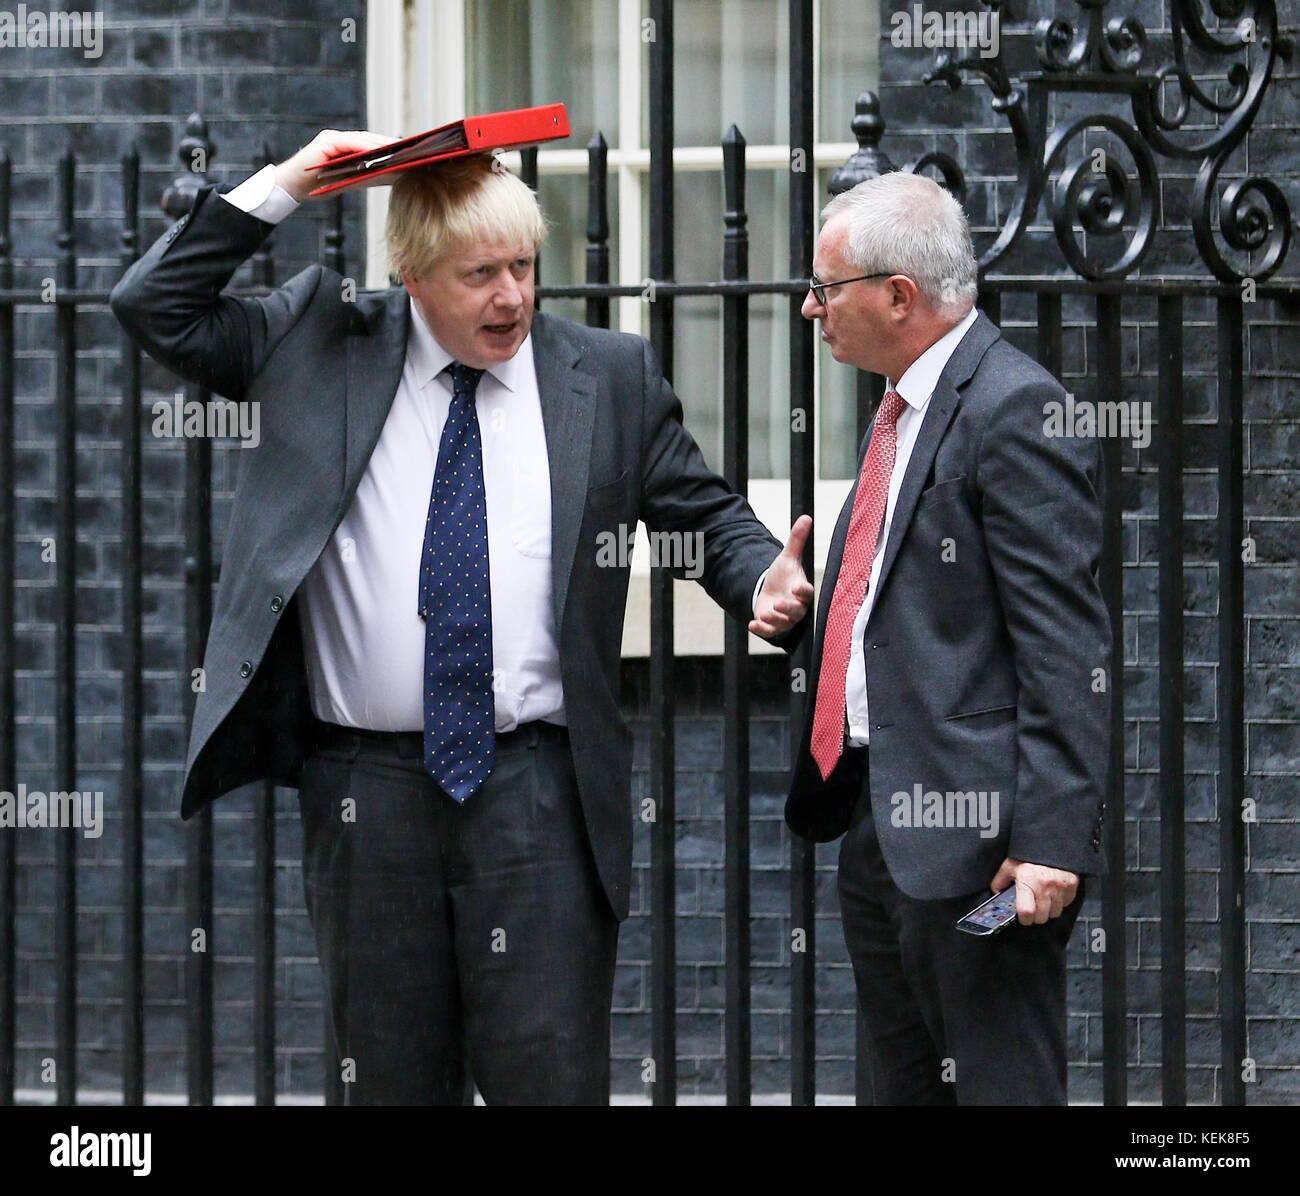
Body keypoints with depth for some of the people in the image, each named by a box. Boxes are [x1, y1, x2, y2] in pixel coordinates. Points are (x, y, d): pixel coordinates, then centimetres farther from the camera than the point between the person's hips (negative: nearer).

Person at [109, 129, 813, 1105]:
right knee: (392, 1074, 9)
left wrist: (765, 585, -8)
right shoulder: (321, 346, 6)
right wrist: (278, 191, -3)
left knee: (552, 1073, -4)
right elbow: (155, 308, 5)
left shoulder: (610, 377, 6)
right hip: (365, 786, 1)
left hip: (536, 788, -1)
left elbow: (707, 512, 13)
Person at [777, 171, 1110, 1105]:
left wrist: (1051, 839, -23)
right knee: (905, 1088, 15)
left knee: (1000, 1087, -7)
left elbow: (1067, 649, -19)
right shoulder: (903, 407, 16)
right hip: (878, 818, 10)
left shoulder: (1016, 412, -15)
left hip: (975, 835, -10)